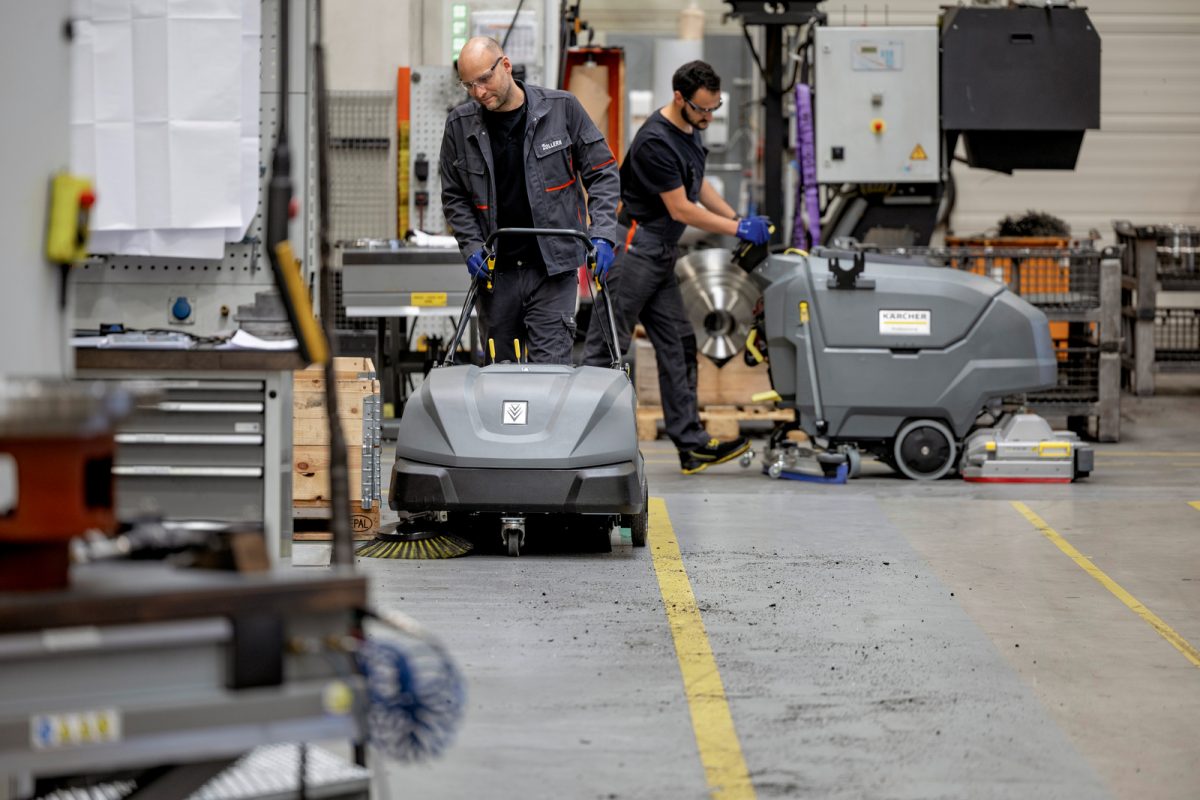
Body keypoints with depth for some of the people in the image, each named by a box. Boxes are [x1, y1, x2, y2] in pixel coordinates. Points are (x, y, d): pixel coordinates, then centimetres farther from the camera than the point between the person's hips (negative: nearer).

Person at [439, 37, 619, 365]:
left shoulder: (561, 109, -3)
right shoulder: (460, 125, 2)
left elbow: (602, 174, 2)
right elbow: (454, 196, 10)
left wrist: (602, 235, -10)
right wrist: (472, 248, -4)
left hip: (553, 266, -3)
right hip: (495, 271, 3)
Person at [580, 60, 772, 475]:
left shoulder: (689, 129, 9)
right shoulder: (657, 142, -22)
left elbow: (698, 184, 23)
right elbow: (681, 209, -18)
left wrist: (739, 219, 13)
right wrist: (738, 230, -11)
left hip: (658, 255, 10)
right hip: (631, 250, -10)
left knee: (677, 346, 8)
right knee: (605, 348, -8)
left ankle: (692, 444, 11)